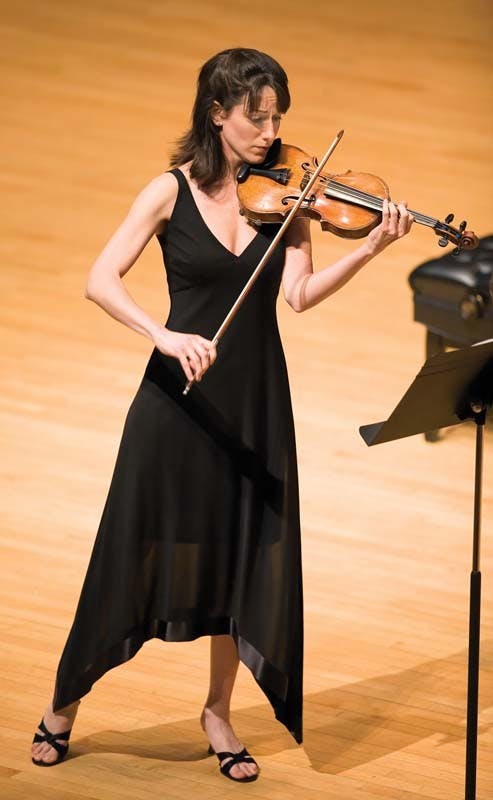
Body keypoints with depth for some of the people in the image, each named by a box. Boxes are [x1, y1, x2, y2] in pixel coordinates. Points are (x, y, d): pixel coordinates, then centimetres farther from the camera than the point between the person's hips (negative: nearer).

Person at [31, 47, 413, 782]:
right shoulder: (172, 192, -7)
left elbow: (300, 293, -10)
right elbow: (100, 281, -14)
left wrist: (371, 248, -24)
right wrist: (164, 335, -30)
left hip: (254, 398, 3)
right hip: (178, 396, -3)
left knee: (246, 557, 7)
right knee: (135, 551, 4)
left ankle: (219, 714, 24)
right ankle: (65, 703, 20)